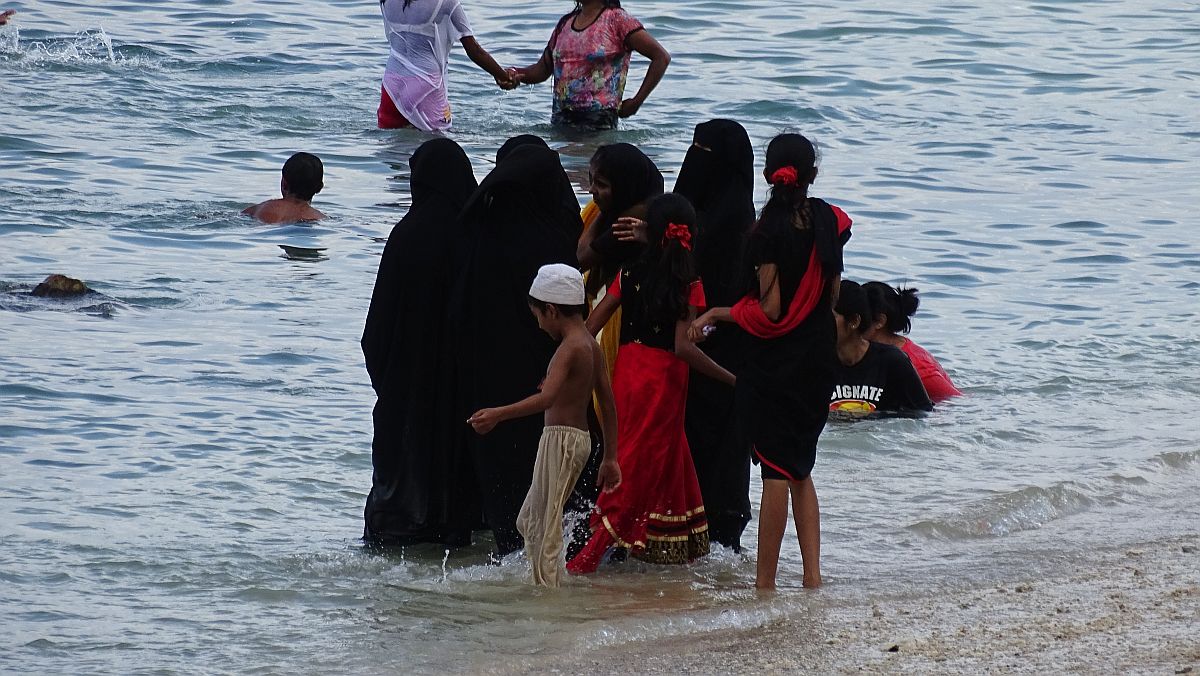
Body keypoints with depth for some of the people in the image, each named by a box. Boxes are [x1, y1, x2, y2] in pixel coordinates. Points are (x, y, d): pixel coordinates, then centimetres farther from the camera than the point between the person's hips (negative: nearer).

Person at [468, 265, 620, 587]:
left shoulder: (570, 348, -16)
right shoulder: (591, 345, 12)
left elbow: (547, 397, -32)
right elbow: (608, 405, 16)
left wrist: (498, 414, -37)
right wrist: (610, 458, 21)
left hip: (561, 439, -10)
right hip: (579, 438, 10)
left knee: (546, 529, -7)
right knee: (529, 521, 19)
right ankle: (546, 583, 20)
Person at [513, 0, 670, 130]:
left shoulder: (616, 19, -3)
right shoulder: (564, 24, 16)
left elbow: (662, 57, -6)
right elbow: (542, 69, 23)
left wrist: (636, 102, -8)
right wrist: (515, 74, 0)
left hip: (599, 120, -6)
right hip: (560, 119, 6)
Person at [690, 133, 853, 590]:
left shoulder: (770, 231, -17)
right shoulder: (829, 221, 1)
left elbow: (769, 312, -18)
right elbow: (832, 294, 8)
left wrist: (716, 315, -6)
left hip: (774, 364, -6)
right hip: (818, 359, 6)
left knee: (776, 473, -2)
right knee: (800, 470, 16)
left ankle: (765, 581, 3)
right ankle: (812, 574, 10)